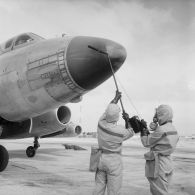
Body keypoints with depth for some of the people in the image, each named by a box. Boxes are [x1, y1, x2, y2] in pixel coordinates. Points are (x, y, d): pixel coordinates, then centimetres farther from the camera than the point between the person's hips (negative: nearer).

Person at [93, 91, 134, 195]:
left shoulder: (101, 124, -8)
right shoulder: (120, 131, -19)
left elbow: (108, 110, 11)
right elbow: (130, 133, 6)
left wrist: (116, 98, 23)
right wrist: (127, 120, 13)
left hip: (100, 159, 5)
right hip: (114, 160, -5)